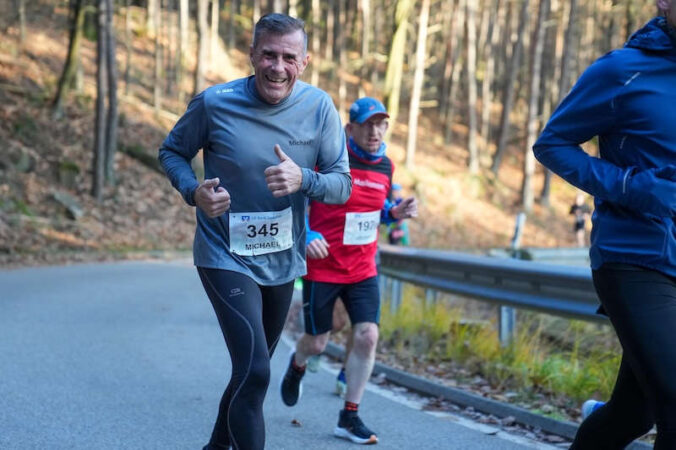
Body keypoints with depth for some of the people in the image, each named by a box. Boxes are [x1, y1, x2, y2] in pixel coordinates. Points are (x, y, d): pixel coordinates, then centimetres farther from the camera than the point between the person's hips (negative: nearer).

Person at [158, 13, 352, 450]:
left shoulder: (320, 108, -9)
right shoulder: (215, 103, -15)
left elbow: (343, 185, -7)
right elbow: (171, 152, 1)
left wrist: (302, 180, -29)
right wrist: (194, 191, -20)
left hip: (283, 261, 5)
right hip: (226, 257, -4)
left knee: (253, 371, 21)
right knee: (254, 371, -20)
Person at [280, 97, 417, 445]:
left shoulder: (385, 166, 3)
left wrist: (396, 212, -1)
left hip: (363, 270, 4)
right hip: (322, 268, -4)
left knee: (367, 336, -8)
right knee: (317, 343, 6)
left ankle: (350, 417, 5)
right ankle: (297, 366, 45)